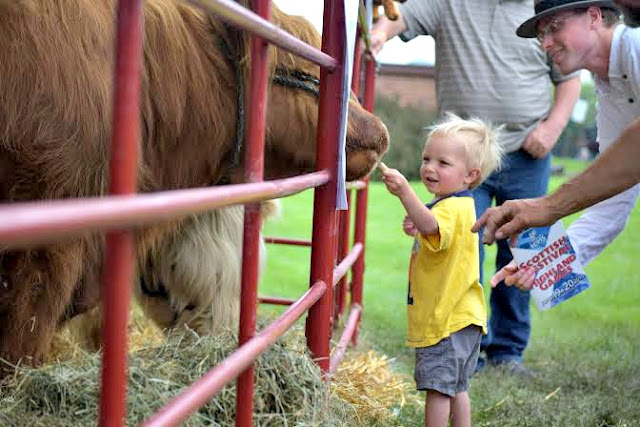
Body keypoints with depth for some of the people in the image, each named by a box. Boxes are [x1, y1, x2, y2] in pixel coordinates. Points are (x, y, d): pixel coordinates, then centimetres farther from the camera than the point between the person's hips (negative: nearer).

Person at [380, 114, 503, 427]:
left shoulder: (454, 208, -19)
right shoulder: (451, 204, 15)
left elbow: (432, 226, -42)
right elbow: (436, 239, 28)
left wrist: (405, 193, -55)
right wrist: (417, 231, 7)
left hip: (448, 319, -11)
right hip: (456, 317, 11)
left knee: (437, 387, -5)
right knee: (454, 389, 18)